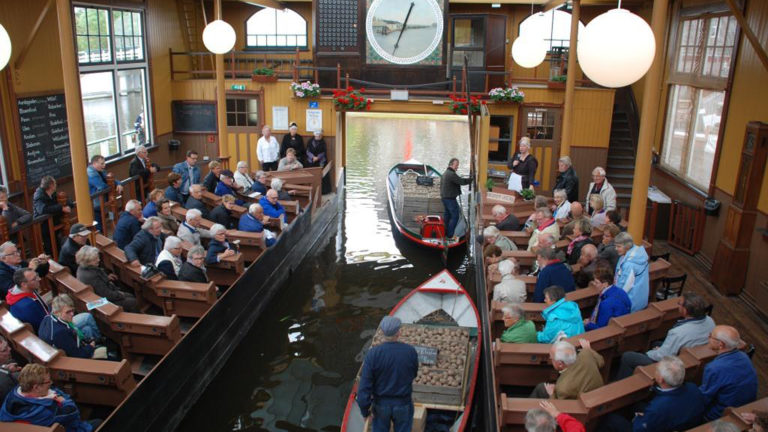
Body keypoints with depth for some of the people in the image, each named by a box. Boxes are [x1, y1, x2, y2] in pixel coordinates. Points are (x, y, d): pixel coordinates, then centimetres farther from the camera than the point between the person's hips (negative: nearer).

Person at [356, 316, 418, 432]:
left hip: (381, 404, 0)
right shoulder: (410, 351, -19)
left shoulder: (373, 354, -24)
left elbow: (364, 386, -20)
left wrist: (364, 410, -6)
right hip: (403, 404, 0)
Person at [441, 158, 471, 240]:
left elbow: (441, 184, 21)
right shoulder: (452, 174, -20)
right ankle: (450, 234, -8)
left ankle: (445, 232, 24)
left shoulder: (445, 173, 14)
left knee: (447, 214, 18)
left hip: (444, 197, 11)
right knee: (455, 216, -7)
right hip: (450, 198, -11)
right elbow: (462, 181, -25)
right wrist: (472, 179, -19)